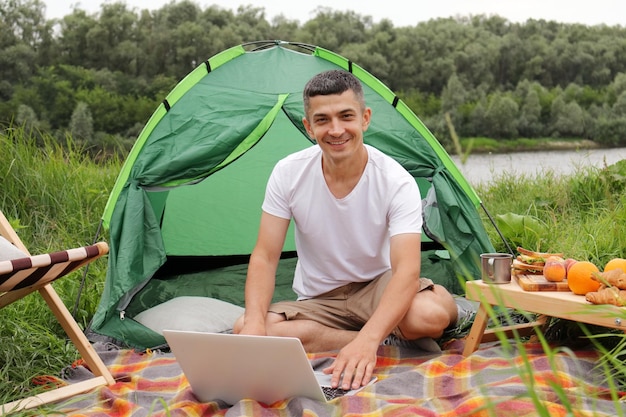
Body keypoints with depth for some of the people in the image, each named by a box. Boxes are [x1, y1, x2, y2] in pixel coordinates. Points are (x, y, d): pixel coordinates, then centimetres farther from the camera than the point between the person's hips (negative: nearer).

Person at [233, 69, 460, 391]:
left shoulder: (398, 183, -20)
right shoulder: (288, 174, -13)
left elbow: (407, 269, -31)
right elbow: (264, 257, -11)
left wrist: (368, 340, -48)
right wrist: (254, 323, -31)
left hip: (378, 288, -3)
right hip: (318, 302, 4)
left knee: (432, 314, -38)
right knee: (243, 331, -28)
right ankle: (393, 340, -17)